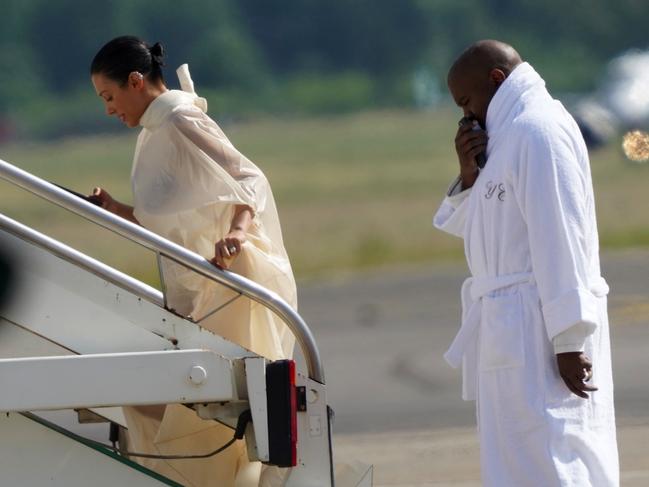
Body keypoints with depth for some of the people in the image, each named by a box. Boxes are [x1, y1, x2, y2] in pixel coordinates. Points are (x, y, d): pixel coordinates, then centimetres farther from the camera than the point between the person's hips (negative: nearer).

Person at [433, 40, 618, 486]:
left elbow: (558, 238, -18)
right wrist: (469, 175, 5)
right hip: (513, 332, 10)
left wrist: (568, 340, -22)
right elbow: (465, 227, 23)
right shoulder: (511, 135, 20)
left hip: (539, 332, -10)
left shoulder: (538, 131, -12)